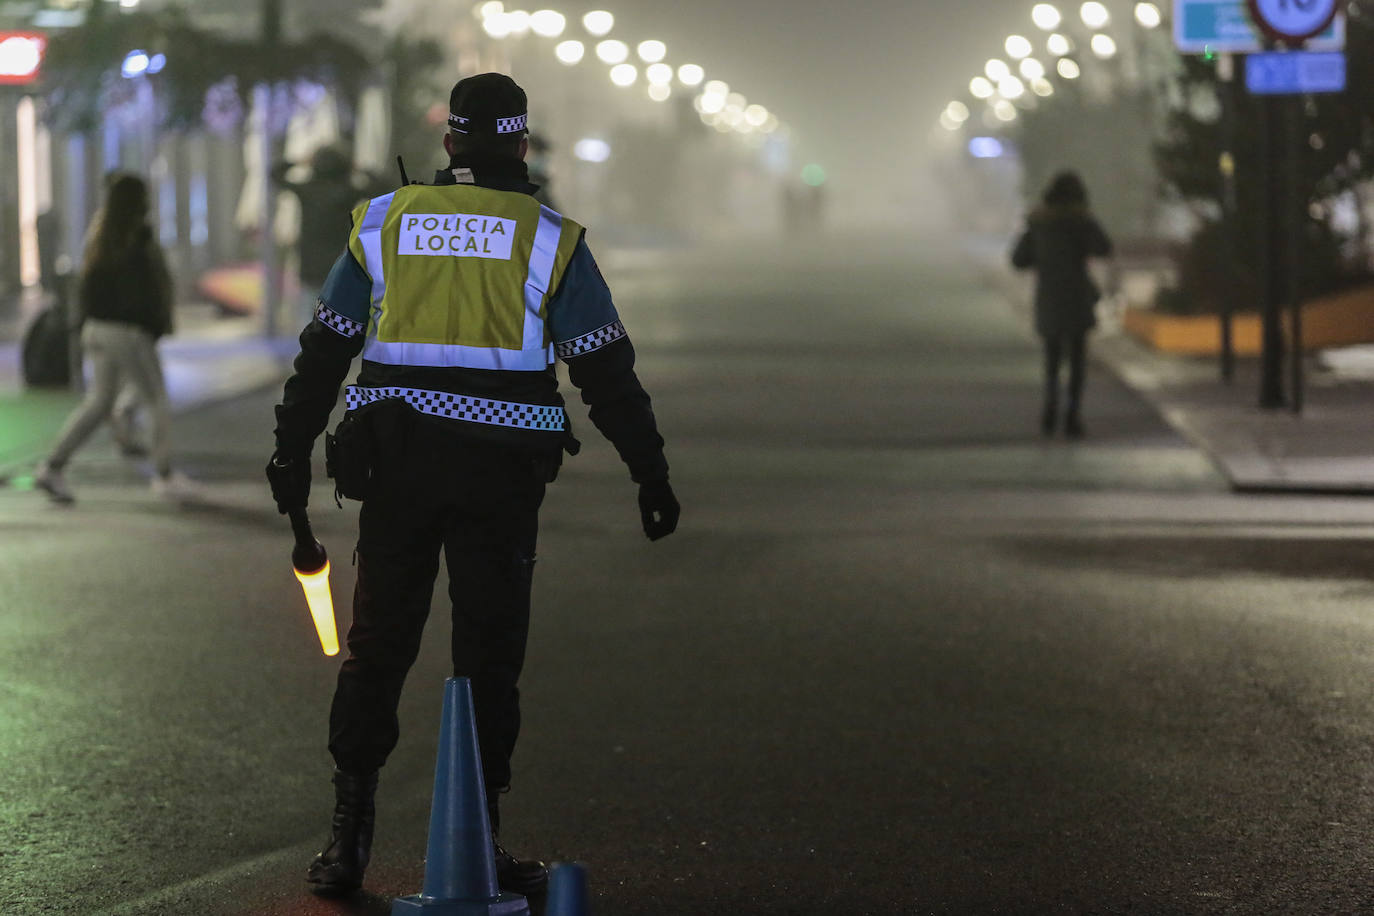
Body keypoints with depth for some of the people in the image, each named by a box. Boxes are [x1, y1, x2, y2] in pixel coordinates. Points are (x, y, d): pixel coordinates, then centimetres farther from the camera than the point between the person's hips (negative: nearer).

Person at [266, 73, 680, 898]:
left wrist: (292, 451, 18)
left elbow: (324, 351, 9)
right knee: (489, 656, 5)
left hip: (394, 464, 2)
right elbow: (607, 372, -1)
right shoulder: (549, 240, 0)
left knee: (377, 646, 10)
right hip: (501, 474, -2)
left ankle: (350, 837, 7)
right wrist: (652, 474, 5)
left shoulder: (384, 223, 6)